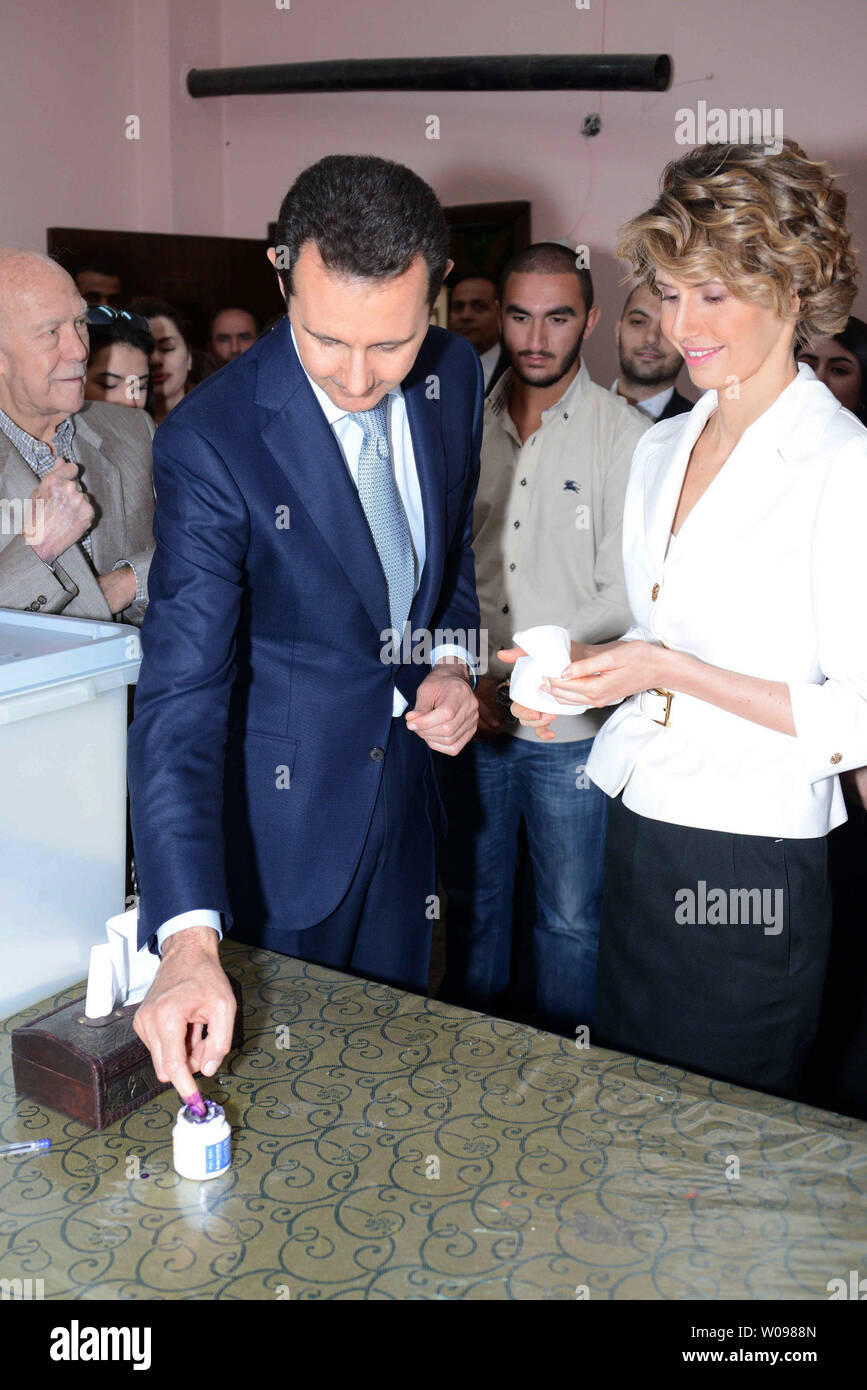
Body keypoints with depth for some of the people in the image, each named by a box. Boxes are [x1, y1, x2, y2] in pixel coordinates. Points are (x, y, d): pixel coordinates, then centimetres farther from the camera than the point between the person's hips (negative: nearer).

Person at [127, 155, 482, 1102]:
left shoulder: (455, 376, -7)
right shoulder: (210, 440, -25)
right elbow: (180, 693, -29)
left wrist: (452, 658, -8)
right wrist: (190, 934, -37)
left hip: (406, 762, 5)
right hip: (283, 800, -5)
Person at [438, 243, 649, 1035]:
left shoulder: (626, 437, -6)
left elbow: (625, 597, -11)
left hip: (571, 727, -3)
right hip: (471, 714, 4)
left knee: (570, 916, 9)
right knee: (472, 896, 16)